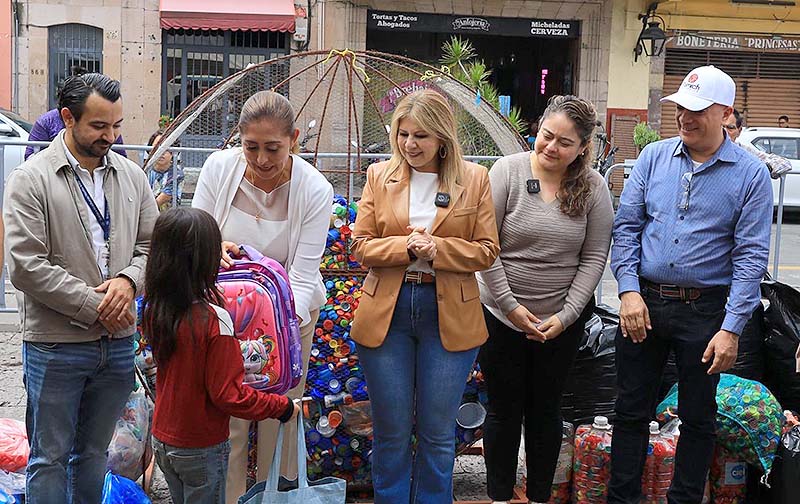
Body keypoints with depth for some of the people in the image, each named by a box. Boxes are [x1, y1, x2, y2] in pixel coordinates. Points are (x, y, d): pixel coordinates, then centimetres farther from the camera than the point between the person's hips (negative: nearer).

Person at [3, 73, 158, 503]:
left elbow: (151, 245, 9)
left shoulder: (132, 176, 7)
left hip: (117, 343, 4)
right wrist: (94, 306, -16)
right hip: (55, 346, -4)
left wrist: (129, 280, -13)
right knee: (50, 457, 6)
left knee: (94, 452, 18)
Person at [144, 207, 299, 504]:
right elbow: (228, 394, -23)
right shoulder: (213, 320, -26)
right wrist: (282, 407, -10)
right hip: (201, 449, -6)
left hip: (162, 440, 6)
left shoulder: (154, 310, -6)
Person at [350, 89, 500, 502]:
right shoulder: (379, 176, 4)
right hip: (385, 313, 1)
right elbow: (360, 246, 1)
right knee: (390, 430, 9)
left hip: (450, 314, -1)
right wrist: (406, 247, -16)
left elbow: (486, 250, 0)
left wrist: (438, 248, -16)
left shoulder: (474, 180, 1)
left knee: (438, 432, 9)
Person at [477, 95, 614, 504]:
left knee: (545, 409, 13)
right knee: (504, 409, 10)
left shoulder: (593, 187, -3)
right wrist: (511, 305, -12)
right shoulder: (507, 171, -9)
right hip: (501, 314, -1)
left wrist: (566, 316, -9)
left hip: (562, 321, 1)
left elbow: (594, 257, -2)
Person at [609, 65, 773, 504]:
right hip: (643, 302, 2)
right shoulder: (654, 157, 2)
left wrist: (731, 328, -14)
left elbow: (750, 255, -8)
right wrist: (629, 291, -8)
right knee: (631, 410, 10)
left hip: (705, 310, -2)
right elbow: (626, 226, 4)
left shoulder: (751, 175, -5)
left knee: (698, 418, 10)